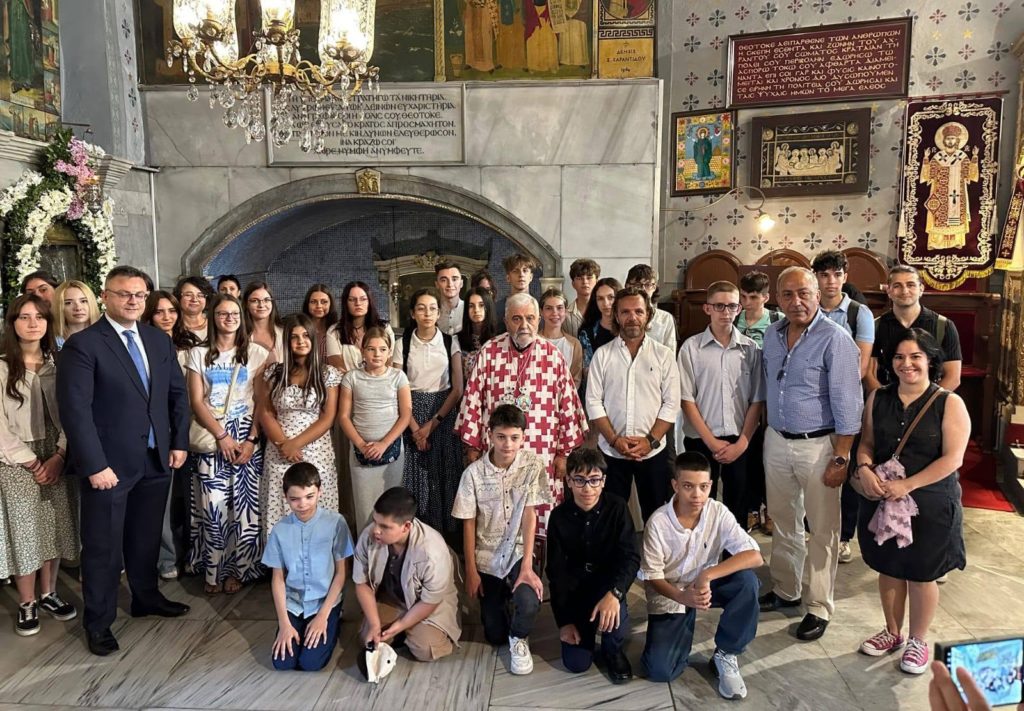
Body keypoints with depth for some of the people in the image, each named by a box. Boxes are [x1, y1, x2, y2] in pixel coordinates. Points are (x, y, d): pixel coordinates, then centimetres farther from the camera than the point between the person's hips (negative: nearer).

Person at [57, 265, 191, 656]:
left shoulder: (159, 340, 8)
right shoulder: (82, 345, -10)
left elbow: (178, 393, 12)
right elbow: (75, 410, -15)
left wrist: (179, 443, 4)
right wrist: (95, 465, -18)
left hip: (157, 460, 5)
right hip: (110, 463, -5)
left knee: (147, 538, 19)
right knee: (103, 546, 8)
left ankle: (147, 597, 39)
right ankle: (98, 622, 25)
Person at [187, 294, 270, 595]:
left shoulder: (257, 353, 4)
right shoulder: (198, 354, 7)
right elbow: (196, 402, 1)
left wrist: (252, 440, -9)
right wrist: (222, 436, -9)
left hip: (247, 435, 0)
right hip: (211, 436, 0)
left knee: (244, 503, -2)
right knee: (212, 505, -4)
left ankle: (238, 569, 14)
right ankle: (213, 570, 12)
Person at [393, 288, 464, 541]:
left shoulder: (450, 342, 1)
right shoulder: (403, 344, 2)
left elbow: (457, 389, -2)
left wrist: (433, 423, -9)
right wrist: (414, 427, -10)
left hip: (444, 415, 0)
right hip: (412, 415, 0)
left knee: (445, 473, 0)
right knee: (415, 474, -2)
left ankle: (448, 533, 13)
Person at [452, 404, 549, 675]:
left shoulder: (532, 465, -12)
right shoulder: (474, 473, -12)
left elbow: (529, 515, -14)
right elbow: (468, 523, -4)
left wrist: (527, 566, -21)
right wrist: (471, 571, -4)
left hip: (518, 553, -1)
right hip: (487, 558, 1)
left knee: (529, 600, -30)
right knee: (494, 635, 6)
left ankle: (519, 638, 6)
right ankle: (500, 594, 40)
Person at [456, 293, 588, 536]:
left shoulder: (552, 356, 0)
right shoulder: (489, 352, 0)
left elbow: (568, 406, 2)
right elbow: (473, 401, 2)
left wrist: (564, 452, 2)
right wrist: (472, 447, 2)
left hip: (542, 458, 0)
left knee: (540, 519, 5)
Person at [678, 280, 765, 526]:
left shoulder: (751, 349, 1)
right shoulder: (692, 347, -4)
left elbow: (757, 401, 2)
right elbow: (687, 399, -4)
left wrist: (741, 443, -5)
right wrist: (711, 441, -7)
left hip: (740, 442, 1)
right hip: (701, 441, -1)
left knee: (737, 507, 10)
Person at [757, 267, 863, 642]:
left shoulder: (835, 339, -15)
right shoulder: (773, 334, 4)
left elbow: (847, 404, -16)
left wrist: (840, 458, -16)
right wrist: (770, 432, 13)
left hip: (818, 445, -6)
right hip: (776, 440, 6)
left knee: (822, 530, 7)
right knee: (783, 522, 18)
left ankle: (819, 608, 22)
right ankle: (785, 591, 36)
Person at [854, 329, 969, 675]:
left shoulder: (949, 404, -11)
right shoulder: (878, 398, 2)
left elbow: (952, 458, -15)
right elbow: (867, 443, 7)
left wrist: (907, 484, -21)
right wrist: (864, 469, -14)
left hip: (930, 504, -4)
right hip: (883, 501, 4)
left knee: (921, 575, 10)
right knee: (889, 568, 16)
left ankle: (918, 641, 31)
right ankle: (893, 632, 37)